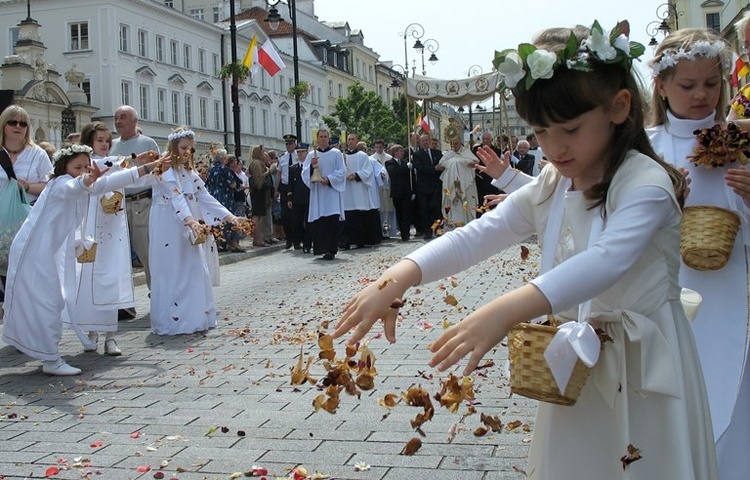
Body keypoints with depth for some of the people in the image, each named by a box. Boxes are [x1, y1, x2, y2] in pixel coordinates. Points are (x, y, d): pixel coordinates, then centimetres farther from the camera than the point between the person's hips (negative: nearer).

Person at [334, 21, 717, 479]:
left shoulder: (645, 183, -18)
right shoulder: (551, 188, 4)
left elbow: (606, 261, -35)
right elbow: (477, 235, -4)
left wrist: (506, 310, -49)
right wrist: (398, 278, -20)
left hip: (640, 372, -5)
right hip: (575, 370, 6)